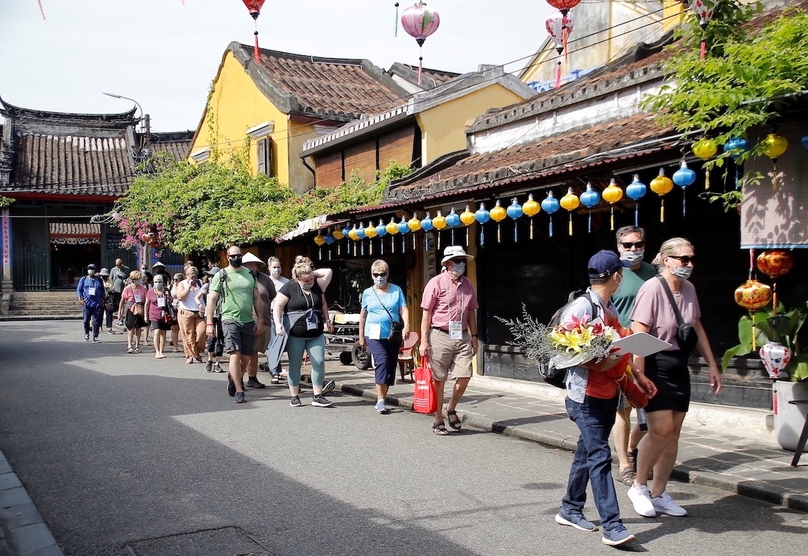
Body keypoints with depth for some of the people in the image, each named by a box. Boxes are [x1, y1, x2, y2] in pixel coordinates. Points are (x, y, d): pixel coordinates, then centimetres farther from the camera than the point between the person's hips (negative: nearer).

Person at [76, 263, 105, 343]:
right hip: (86, 304, -1)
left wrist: (102, 300, 11)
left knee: (96, 321, -2)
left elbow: (102, 291, 18)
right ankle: (86, 334, 24)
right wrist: (80, 299, -6)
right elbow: (79, 289, 6)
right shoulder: (83, 279, 8)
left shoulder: (99, 280, 12)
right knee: (86, 320, 3)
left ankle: (95, 337, 4)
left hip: (97, 304, 1)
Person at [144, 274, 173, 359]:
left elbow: (171, 302, 20)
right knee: (157, 332, -14)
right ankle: (157, 352, -11)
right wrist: (146, 315, 12)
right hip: (154, 316, -2)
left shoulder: (166, 291, 6)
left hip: (165, 315, 2)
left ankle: (161, 352, 14)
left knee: (163, 333, 6)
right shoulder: (150, 292, 2)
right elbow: (147, 304, 12)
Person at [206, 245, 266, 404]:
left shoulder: (249, 274, 11)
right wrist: (209, 323, -8)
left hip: (248, 321, 4)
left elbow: (257, 298, 13)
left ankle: (234, 378, 36)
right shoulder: (221, 275, 0)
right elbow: (211, 300, -1)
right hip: (230, 320, -4)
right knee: (235, 354, -12)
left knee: (246, 357, 9)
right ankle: (239, 391, -9)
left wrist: (260, 320, 6)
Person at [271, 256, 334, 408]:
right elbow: (278, 306, -8)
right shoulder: (289, 287, -6)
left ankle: (318, 396, 3)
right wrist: (278, 324, -20)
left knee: (319, 363, -3)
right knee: (294, 365, 5)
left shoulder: (317, 286, 6)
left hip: (316, 334, 4)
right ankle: (294, 396, 15)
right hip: (295, 335, -4)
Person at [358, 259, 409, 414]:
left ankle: (382, 398, 20)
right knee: (382, 362, -19)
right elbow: (363, 315, 16)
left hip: (393, 335, 2)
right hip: (375, 335, -2)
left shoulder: (396, 290, 6)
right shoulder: (367, 293, 9)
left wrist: (406, 326, -18)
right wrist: (361, 335, 16)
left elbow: (404, 310, -1)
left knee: (391, 366, 6)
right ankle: (380, 401, -19)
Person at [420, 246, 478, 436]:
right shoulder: (436, 283, -5)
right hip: (440, 336, -5)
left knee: (464, 376, -2)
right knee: (439, 380, 4)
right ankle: (438, 420, 16)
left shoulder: (467, 284, 12)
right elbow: (426, 313, -6)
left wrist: (474, 337, 14)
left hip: (462, 337, 5)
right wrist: (424, 340, -10)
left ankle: (451, 409, 24)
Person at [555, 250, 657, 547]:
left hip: (608, 395, 8)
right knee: (600, 456, -9)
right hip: (586, 396, -8)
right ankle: (612, 526, -8)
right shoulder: (581, 306, -13)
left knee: (588, 452, 15)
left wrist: (636, 377, 14)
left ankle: (570, 509, 27)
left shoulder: (611, 309, 13)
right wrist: (598, 364, -24)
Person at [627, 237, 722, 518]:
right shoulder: (652, 288, -16)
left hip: (679, 366, 8)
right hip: (654, 365, -7)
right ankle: (639, 486, 7)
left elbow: (697, 329, 18)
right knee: (661, 429, -14)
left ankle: (659, 494, 20)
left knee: (673, 433, 8)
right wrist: (639, 375, -25)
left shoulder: (689, 289, 6)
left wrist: (712, 365, 18)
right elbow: (639, 335, -20)